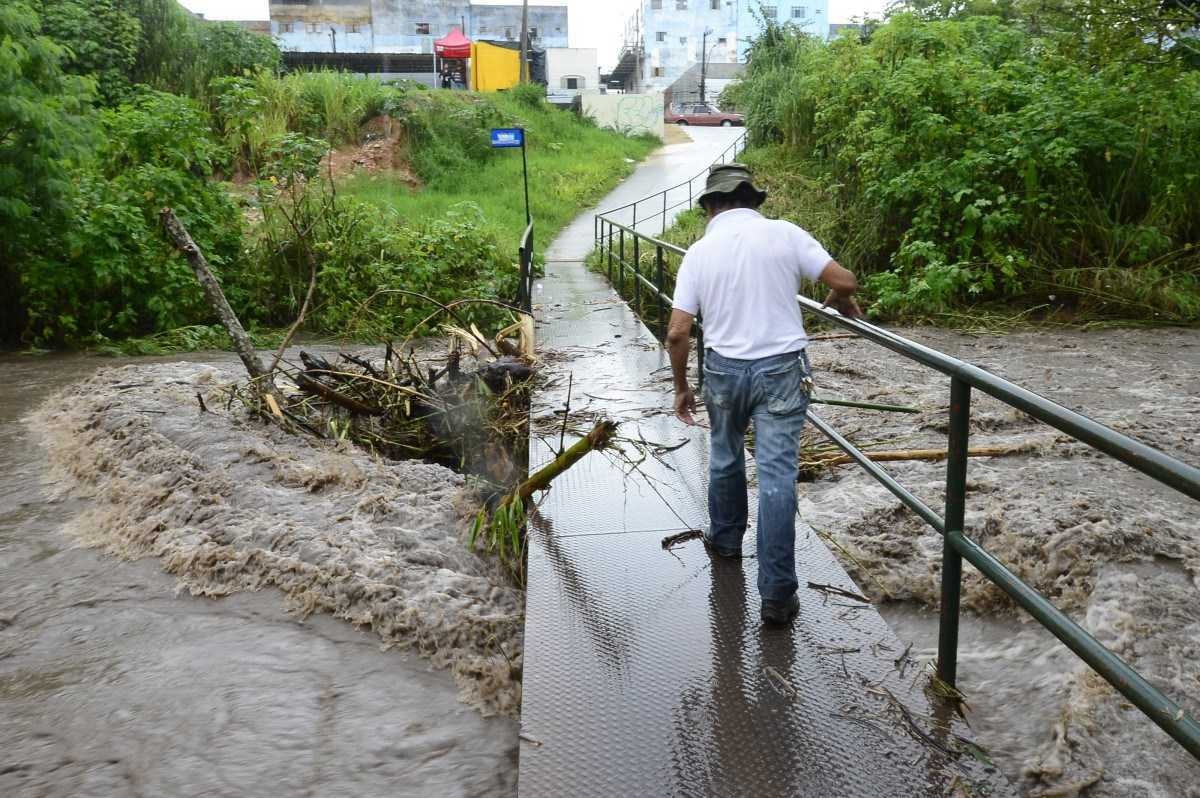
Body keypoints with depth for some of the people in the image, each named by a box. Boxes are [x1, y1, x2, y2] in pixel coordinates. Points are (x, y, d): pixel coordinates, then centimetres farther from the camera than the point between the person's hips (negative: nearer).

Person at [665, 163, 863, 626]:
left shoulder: (699, 251, 0)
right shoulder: (784, 233, -4)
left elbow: (677, 332, -4)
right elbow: (845, 281, -7)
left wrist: (681, 387, 9)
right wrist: (841, 301, 16)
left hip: (724, 368, 2)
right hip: (782, 368, -1)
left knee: (725, 458, 24)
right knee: (776, 475, -1)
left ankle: (725, 540, 44)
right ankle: (777, 594, 0)